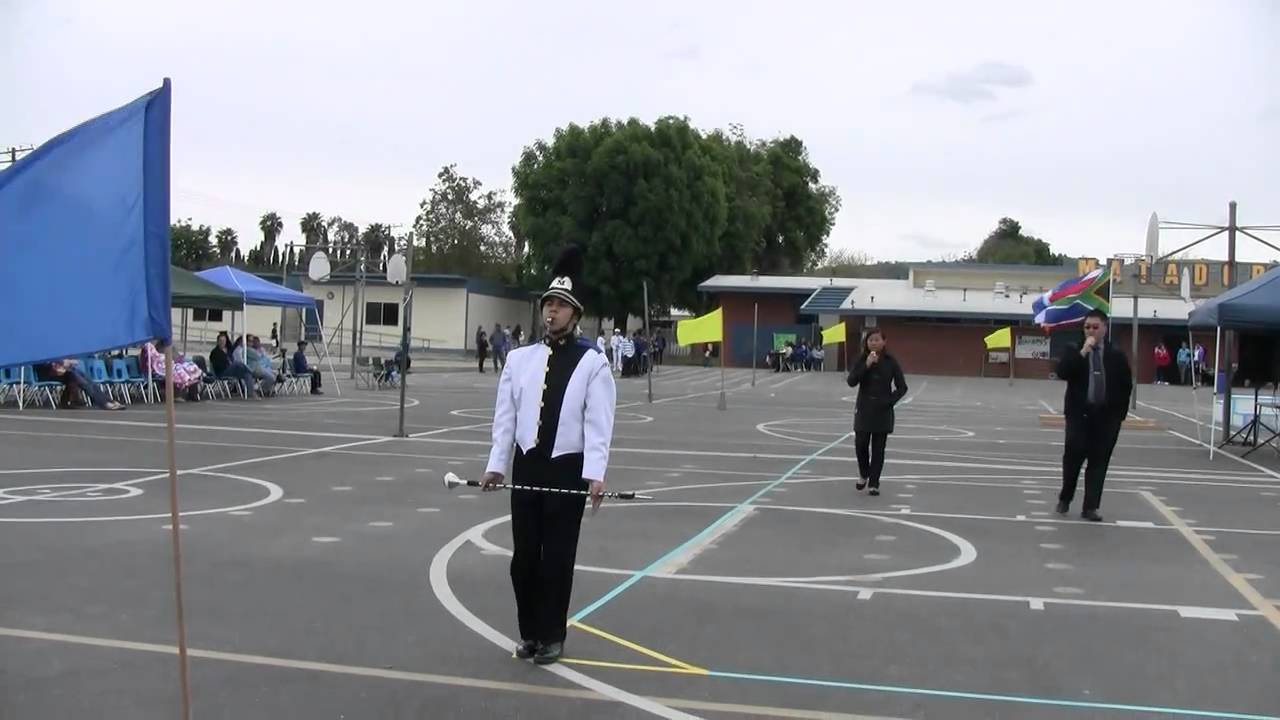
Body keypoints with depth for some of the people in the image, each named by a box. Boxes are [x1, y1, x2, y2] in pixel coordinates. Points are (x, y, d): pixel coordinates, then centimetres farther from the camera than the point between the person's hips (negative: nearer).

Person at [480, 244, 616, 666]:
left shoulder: (593, 363, -5)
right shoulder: (520, 358, 5)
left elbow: (599, 423, -10)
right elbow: (505, 416, 6)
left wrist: (595, 475, -19)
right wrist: (496, 464, -1)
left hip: (568, 469, -3)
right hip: (526, 467, 3)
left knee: (557, 558, 4)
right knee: (524, 557, 8)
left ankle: (552, 636, 19)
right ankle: (529, 633, 24)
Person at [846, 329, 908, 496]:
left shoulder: (891, 362, -4)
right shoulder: (861, 360, -2)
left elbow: (902, 387, 0)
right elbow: (851, 381, -14)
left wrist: (889, 401, -12)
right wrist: (866, 365, -23)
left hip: (883, 411, -1)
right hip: (864, 409, 1)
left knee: (878, 449, 2)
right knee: (860, 445, -1)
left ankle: (874, 483, 11)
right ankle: (863, 474, 26)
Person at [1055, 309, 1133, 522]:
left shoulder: (1117, 356, 7)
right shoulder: (1074, 351, 4)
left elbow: (1126, 386, 10)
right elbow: (1062, 372, -15)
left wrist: (1119, 413, 4)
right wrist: (1083, 352, -19)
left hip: (1106, 417, 1)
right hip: (1079, 414, -1)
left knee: (1099, 462, 1)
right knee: (1072, 458, -4)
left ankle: (1090, 507, 5)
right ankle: (1065, 499, 17)